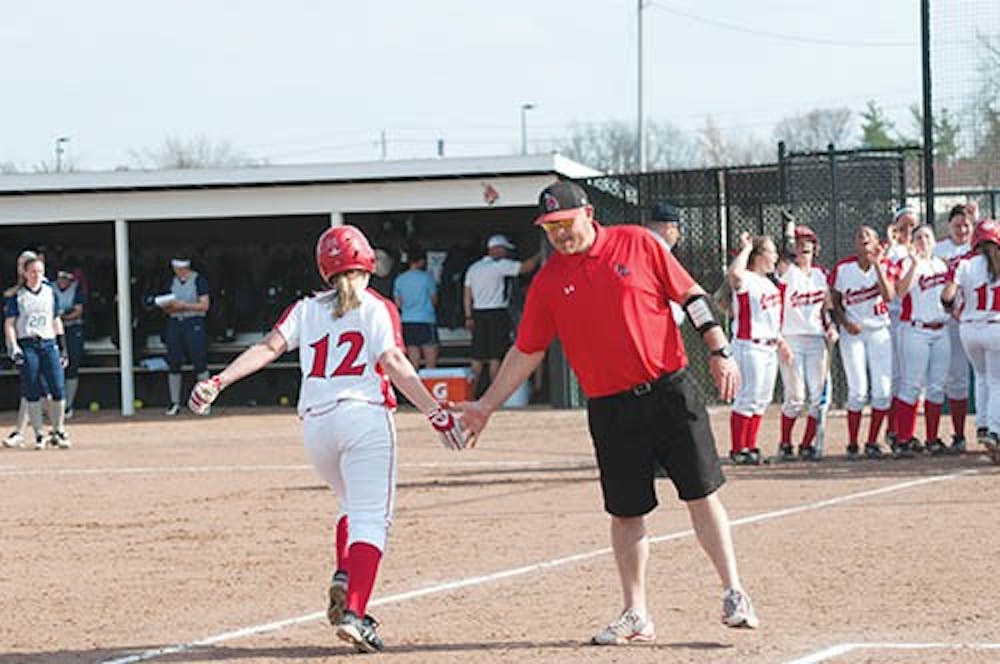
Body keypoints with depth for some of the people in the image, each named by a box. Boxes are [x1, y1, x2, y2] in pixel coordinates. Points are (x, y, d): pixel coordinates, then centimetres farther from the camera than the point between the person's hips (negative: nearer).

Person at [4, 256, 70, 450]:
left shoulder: (50, 293, 13)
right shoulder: (17, 296, 3)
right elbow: (9, 324, 1)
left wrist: (62, 346, 14)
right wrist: (14, 348, -9)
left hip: (49, 344, 2)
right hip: (27, 345, -2)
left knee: (58, 389, -7)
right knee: (32, 393, -2)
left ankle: (58, 432, 2)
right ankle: (38, 434, 4)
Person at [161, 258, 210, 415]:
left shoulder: (199, 280, -2)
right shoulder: (172, 281, 14)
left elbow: (204, 305, -8)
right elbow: (167, 309, 17)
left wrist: (184, 305, -16)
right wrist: (168, 306, -6)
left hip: (194, 323, -5)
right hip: (174, 324, 5)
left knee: (199, 363, -9)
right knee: (173, 364, 2)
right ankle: (175, 403, 6)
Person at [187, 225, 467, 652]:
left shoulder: (306, 309, 15)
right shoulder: (377, 308, 6)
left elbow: (269, 347, 0)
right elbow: (394, 364, -8)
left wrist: (218, 382, -7)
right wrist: (436, 414, -10)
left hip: (315, 424, 4)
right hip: (364, 416, -4)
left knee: (353, 505, 26)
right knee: (370, 518, -8)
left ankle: (344, 580, 4)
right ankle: (353, 613, -25)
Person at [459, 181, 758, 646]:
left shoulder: (637, 244, -1)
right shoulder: (548, 283, 4)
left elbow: (691, 296, 2)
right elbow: (526, 351, 11)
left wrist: (719, 351, -6)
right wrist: (486, 406, 8)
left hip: (671, 393, -2)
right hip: (611, 410, 2)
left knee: (703, 495, -3)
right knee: (626, 513, 6)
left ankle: (734, 595, 3)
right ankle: (636, 616, 14)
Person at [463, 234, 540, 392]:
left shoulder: (473, 268, 14)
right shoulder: (499, 265, -8)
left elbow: (467, 295, 14)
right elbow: (527, 267, -8)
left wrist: (469, 317, 17)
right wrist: (539, 255, 7)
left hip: (478, 314, 6)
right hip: (497, 314, -6)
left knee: (478, 357, 7)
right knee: (495, 357, -4)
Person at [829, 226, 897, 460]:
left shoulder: (884, 265, -3)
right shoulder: (843, 268, -4)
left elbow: (889, 296, -19)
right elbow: (835, 301, 5)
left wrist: (877, 265, -24)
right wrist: (845, 322, -10)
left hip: (880, 332, 2)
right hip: (853, 332, -2)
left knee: (883, 391, -2)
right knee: (858, 390, -8)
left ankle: (872, 443, 10)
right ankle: (852, 445, 2)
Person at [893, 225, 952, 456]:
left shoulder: (941, 264, 15)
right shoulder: (908, 264, -5)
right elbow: (900, 291, -23)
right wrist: (915, 264, -30)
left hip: (940, 331, 6)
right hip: (915, 331, -6)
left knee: (937, 386, 7)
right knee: (911, 385, -8)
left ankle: (932, 439, 14)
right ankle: (903, 439, -8)